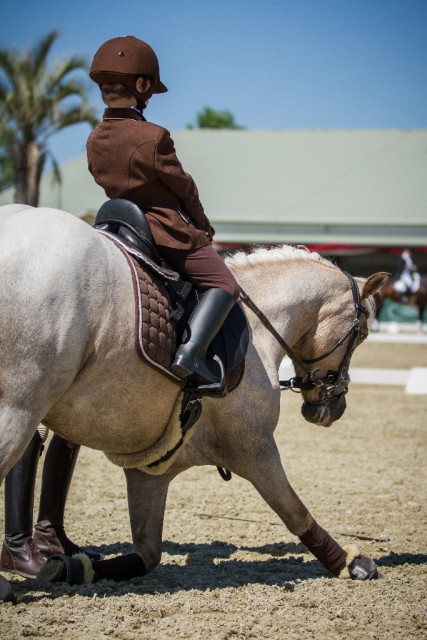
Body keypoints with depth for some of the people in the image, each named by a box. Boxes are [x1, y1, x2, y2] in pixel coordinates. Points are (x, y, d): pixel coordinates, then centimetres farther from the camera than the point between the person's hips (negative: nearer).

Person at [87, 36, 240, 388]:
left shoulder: (95, 141, 3)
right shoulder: (153, 137, -18)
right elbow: (184, 188, -8)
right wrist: (203, 225, 11)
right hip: (170, 231, -8)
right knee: (224, 283, -4)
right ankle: (192, 351, -22)